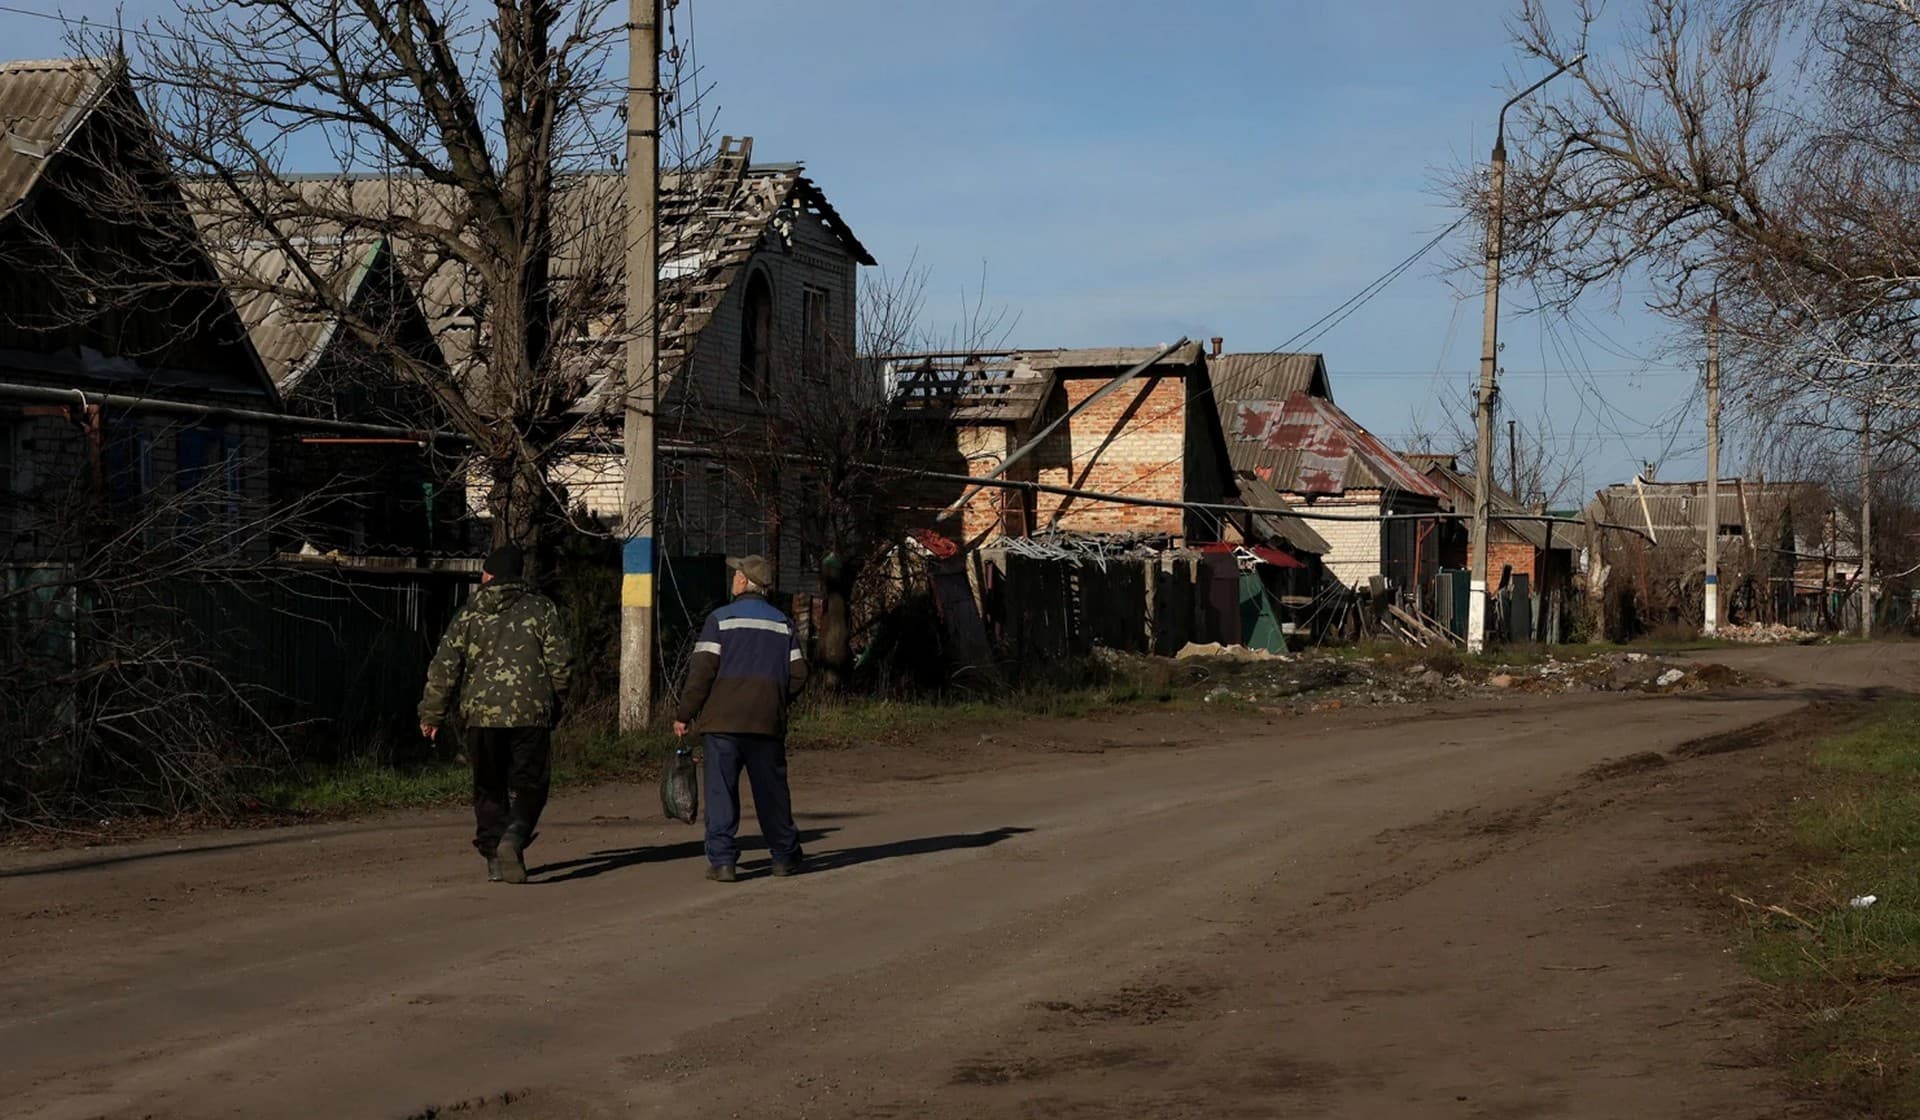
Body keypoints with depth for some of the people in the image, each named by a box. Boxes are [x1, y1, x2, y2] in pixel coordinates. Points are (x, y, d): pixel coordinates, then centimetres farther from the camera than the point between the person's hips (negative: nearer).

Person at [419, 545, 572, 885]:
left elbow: (444, 669, 5)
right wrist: (556, 707, 15)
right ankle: (514, 837, -22)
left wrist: (432, 714, 12)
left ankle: (494, 857, 12)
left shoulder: (468, 614, 7)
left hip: (481, 715, 1)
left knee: (489, 789, 13)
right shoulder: (541, 609, 5)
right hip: (530, 713, -1)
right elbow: (560, 662, 3)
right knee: (529, 785, 3)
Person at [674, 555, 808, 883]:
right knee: (772, 790, 13)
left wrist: (685, 715, -2)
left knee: (721, 791, -1)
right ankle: (785, 856, 21)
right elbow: (798, 673, 7)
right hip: (768, 721, 3)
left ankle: (722, 860, -6)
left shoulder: (720, 619, -2)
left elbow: (702, 671, -8)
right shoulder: (783, 623, 11)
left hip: (723, 719, -3)